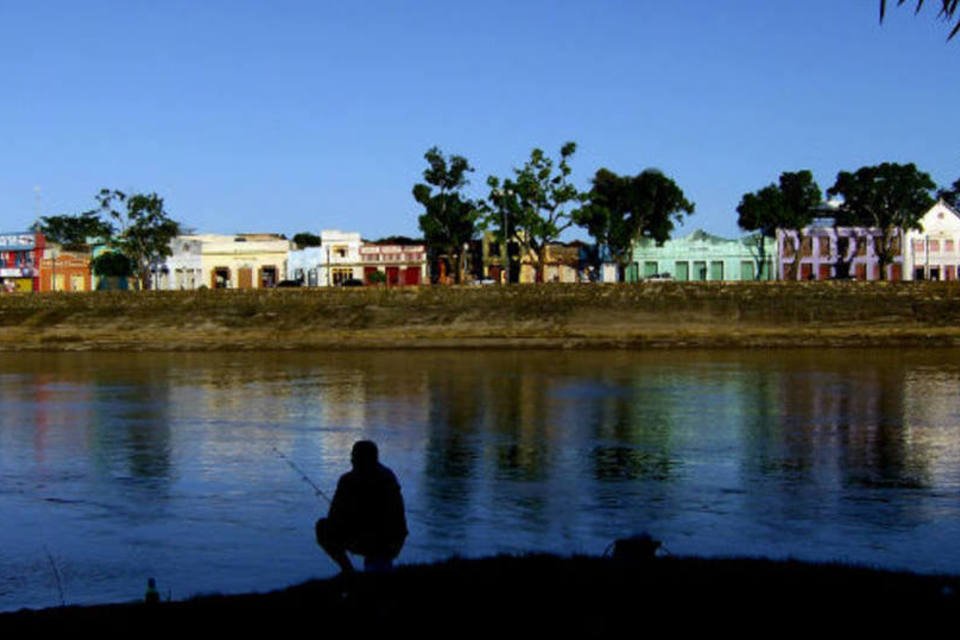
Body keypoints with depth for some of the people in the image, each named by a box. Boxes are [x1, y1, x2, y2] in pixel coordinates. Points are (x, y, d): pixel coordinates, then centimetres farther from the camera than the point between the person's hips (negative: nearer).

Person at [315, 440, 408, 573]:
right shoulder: (389, 476, 5)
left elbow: (335, 518, -7)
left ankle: (348, 571, 9)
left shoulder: (348, 481, -12)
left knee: (322, 527, 15)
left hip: (365, 544, -6)